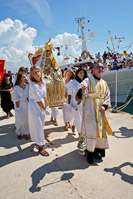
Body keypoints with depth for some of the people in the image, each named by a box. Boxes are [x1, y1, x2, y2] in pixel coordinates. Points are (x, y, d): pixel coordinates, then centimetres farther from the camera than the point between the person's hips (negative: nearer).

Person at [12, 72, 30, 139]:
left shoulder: (27, 86, -3)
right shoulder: (16, 88, -11)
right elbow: (16, 99, -9)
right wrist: (18, 108, -10)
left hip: (27, 105, 3)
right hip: (20, 105, -2)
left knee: (27, 119, 9)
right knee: (20, 120, 8)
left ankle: (25, 133, 26)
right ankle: (19, 133, 30)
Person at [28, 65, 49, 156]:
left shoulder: (43, 82, 1)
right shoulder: (33, 85, -23)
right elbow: (38, 100, -18)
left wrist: (47, 106, 7)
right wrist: (44, 108, -7)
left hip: (41, 106, 8)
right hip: (34, 107, -8)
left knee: (41, 125, 20)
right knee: (38, 126, 1)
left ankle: (39, 141, 44)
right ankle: (41, 147, 16)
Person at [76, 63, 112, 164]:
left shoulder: (104, 83, 12)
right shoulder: (88, 80, -5)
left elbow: (107, 96, 14)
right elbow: (79, 95, -19)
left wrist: (104, 106, -5)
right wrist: (81, 90, -44)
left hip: (100, 111, 6)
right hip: (89, 110, -6)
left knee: (100, 130, 10)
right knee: (90, 130, -6)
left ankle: (97, 150, 26)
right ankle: (89, 152, 9)